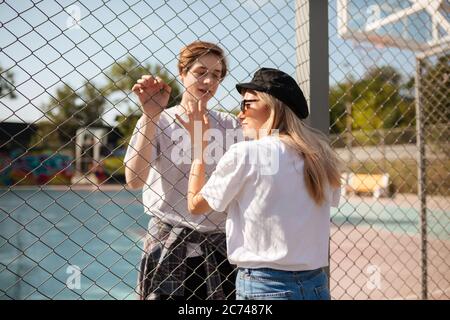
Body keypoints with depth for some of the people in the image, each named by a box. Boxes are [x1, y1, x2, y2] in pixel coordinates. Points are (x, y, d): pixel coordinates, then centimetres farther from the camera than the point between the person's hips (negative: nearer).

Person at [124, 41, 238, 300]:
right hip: (168, 242, -2)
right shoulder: (158, 122, -2)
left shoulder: (230, 125, 4)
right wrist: (150, 116, -19)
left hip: (220, 242, 2)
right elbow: (134, 180, -16)